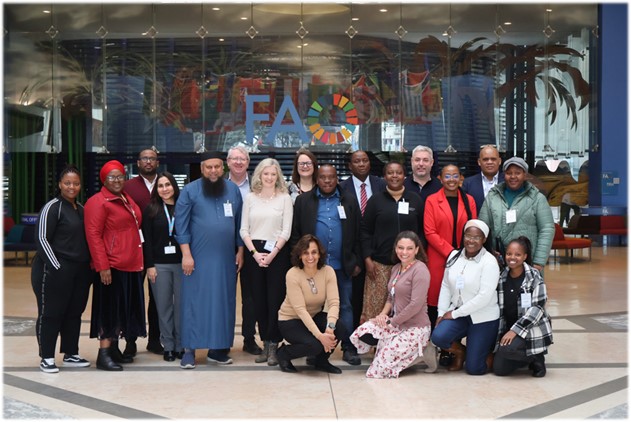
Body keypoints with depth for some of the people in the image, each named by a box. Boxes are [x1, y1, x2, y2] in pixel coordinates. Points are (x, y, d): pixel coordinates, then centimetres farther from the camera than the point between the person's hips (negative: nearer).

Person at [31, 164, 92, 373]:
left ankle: (70, 354, 22)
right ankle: (47, 357, 9)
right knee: (50, 313, 1)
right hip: (55, 271, -7)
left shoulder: (81, 208, 14)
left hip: (80, 270, 7)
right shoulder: (52, 207, -7)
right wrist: (56, 268, -17)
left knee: (74, 313, 12)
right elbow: (41, 239, -12)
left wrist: (88, 266, 13)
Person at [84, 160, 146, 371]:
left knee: (124, 308, 13)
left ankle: (114, 349, 23)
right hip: (111, 267, -8)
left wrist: (139, 260, 16)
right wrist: (102, 266, -21)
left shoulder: (127, 199, 16)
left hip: (131, 266, 8)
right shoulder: (97, 202, -10)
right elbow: (93, 235, -16)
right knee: (110, 308, -4)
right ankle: (103, 354, 2)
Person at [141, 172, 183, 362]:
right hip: (159, 264, 0)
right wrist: (149, 265, -5)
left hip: (181, 263, 0)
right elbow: (147, 240, 2)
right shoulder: (151, 210, 4)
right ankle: (168, 346, 14)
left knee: (181, 305, 3)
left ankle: (180, 345, 14)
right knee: (164, 306, 5)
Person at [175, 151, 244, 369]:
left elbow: (239, 223, 11)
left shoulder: (233, 190, 8)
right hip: (198, 258, -3)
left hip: (226, 258, 3)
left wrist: (240, 251, 6)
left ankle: (219, 348, 14)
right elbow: (181, 225, -5)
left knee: (224, 301, 6)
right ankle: (189, 349, 4)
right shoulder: (190, 191, -2)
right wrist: (186, 254, -11)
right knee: (195, 301, -1)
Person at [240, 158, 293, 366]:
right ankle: (265, 343, 12)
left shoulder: (284, 198, 3)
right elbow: (244, 230, 6)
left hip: (277, 253, -2)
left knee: (275, 299, -5)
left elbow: (286, 231, -2)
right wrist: (255, 253, -7)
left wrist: (273, 253, -11)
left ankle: (273, 345, 0)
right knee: (259, 300, 4)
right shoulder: (250, 198, 9)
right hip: (254, 252, 2)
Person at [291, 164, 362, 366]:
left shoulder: (349, 202, 8)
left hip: (342, 265, 1)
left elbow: (357, 234, 8)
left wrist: (357, 262, 3)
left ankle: (348, 348, 10)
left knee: (345, 306, 4)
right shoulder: (303, 201, 5)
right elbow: (295, 233, 4)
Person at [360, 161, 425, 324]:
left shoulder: (416, 201, 7)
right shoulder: (376, 200, 5)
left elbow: (422, 231, 8)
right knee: (375, 306, -3)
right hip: (380, 263, -1)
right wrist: (367, 259, -4)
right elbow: (365, 231, 4)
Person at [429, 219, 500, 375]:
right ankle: (460, 352, 11)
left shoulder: (489, 262, -15)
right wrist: (442, 312, -5)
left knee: (474, 369, -3)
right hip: (457, 313, 4)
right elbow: (445, 286, 5)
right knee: (437, 337, -24)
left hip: (483, 318, -4)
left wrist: (455, 313, -16)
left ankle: (489, 350, 32)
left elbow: (484, 297, -20)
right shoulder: (454, 255, 3)